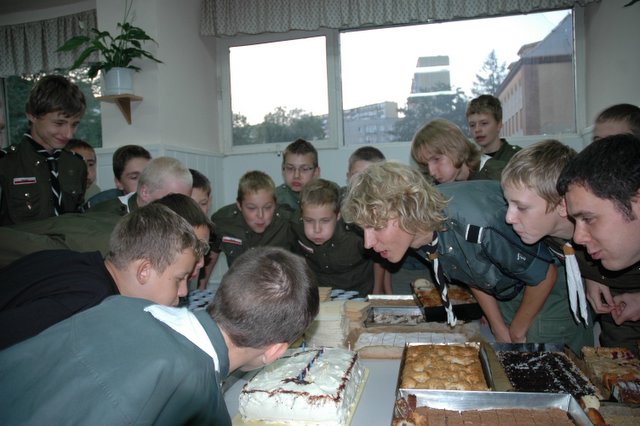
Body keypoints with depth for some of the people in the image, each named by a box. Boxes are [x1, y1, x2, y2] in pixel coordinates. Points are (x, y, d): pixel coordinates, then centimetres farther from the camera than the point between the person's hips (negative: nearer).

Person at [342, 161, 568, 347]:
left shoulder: (477, 227, -43)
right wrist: (499, 329, 4)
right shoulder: (420, 228, -19)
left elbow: (544, 275, -25)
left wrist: (517, 333, -9)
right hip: (501, 291, 5)